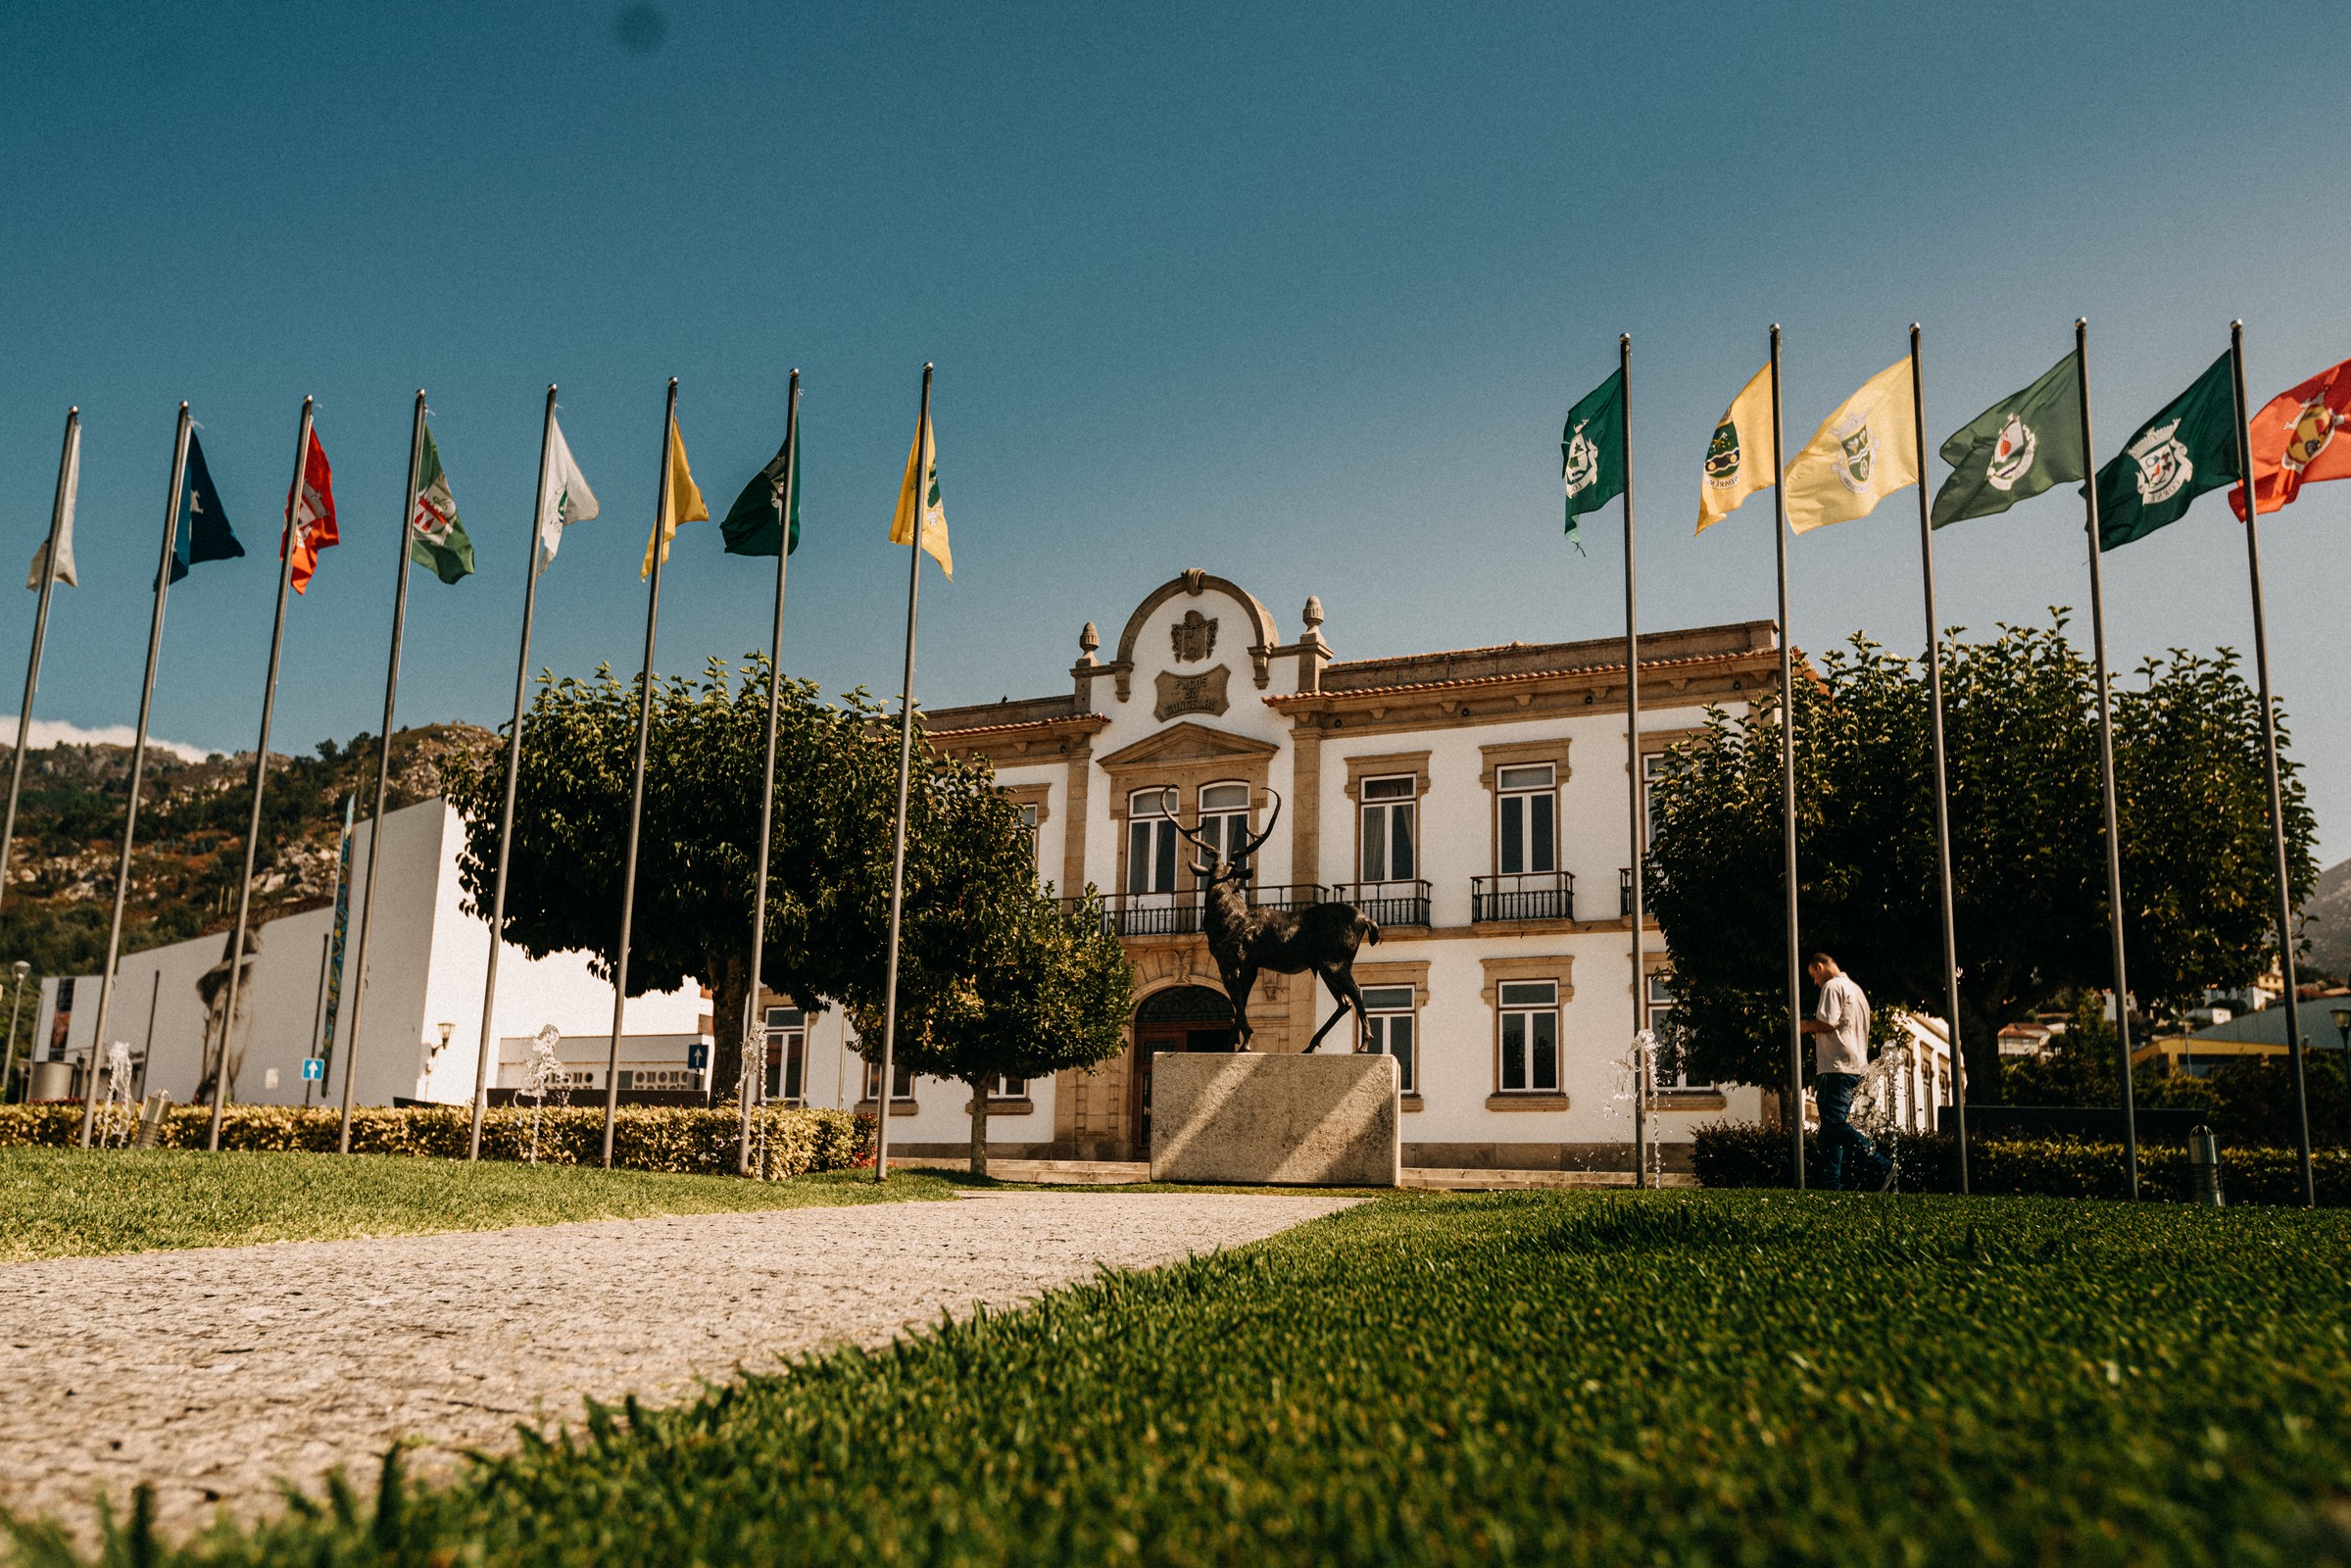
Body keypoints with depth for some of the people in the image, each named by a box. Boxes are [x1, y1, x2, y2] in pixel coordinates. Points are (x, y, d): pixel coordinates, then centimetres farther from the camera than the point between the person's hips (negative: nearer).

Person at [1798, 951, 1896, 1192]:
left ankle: (1880, 1167, -23)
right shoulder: (1855, 989, 25)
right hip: (1856, 1066, 10)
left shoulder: (1832, 986, -6)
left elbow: (1826, 1023, -18)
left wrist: (1807, 1026, 2)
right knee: (1833, 1125, 8)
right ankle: (1833, 1185, 5)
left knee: (1835, 1123, -15)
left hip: (1836, 1066, -10)